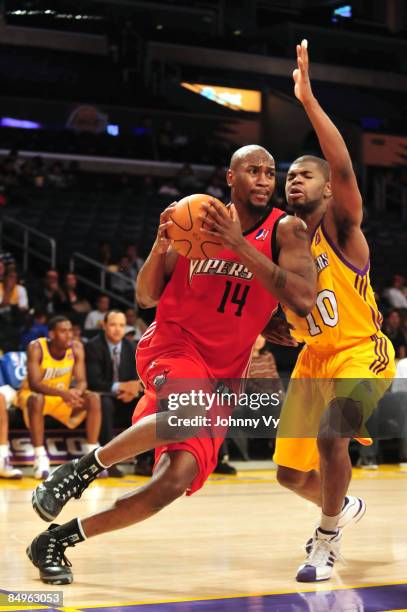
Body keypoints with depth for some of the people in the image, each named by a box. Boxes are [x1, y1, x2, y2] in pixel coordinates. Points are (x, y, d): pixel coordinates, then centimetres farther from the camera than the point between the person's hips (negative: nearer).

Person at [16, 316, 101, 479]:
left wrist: (76, 392, -39)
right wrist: (62, 393, -47)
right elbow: (34, 384, -32)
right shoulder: (36, 348, -24)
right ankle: (40, 457, -35)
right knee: (37, 400, -39)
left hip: (63, 396, 4)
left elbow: (81, 381, -13)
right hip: (32, 394, -4)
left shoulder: (76, 348, -12)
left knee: (94, 399, -18)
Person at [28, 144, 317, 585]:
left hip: (221, 376, 2)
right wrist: (161, 248, -15)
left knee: (176, 481, -12)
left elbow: (304, 300, -23)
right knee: (191, 415, -36)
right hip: (173, 344, -2)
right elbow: (146, 297, 6)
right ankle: (79, 470, -18)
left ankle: (56, 541, 1)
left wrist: (238, 243, -27)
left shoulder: (286, 230, -5)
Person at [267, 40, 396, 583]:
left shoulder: (341, 227, -13)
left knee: (330, 436, -32)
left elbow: (344, 168, -34)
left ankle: (327, 540, -11)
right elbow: (286, 315, 13)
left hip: (361, 352, -7)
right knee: (291, 472, 9)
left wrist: (308, 99, -40)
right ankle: (345, 508, 42)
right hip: (314, 358, 7)